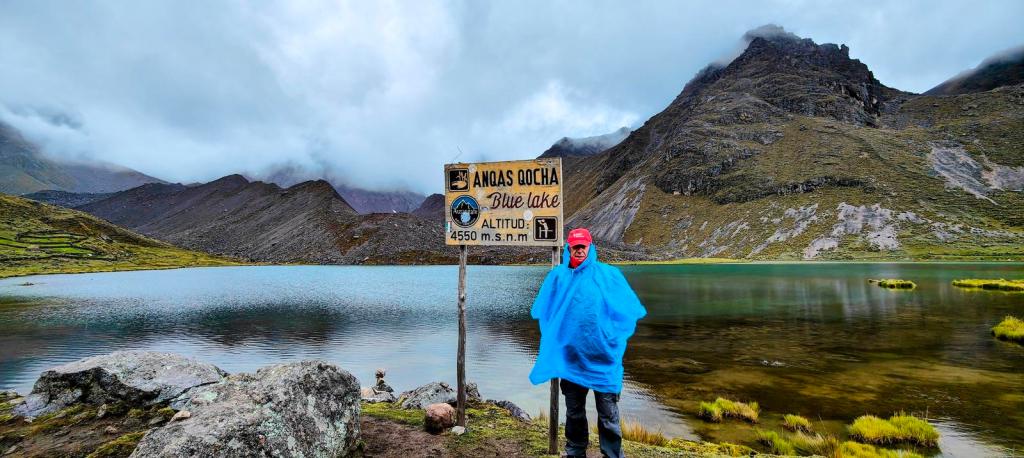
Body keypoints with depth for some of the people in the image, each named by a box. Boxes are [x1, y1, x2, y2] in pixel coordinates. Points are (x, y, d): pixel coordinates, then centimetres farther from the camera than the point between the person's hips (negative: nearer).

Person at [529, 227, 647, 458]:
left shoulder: (609, 274, -3)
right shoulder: (558, 276, 2)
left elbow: (630, 309, 3)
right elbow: (542, 312, 13)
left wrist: (617, 337, 2)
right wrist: (553, 337, 8)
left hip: (603, 356, -2)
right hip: (570, 357, 2)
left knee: (608, 414, 6)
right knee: (574, 412, 18)